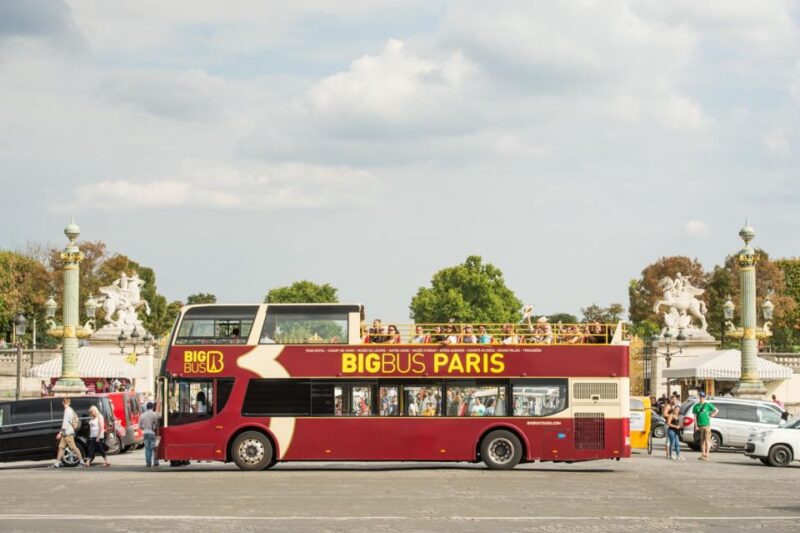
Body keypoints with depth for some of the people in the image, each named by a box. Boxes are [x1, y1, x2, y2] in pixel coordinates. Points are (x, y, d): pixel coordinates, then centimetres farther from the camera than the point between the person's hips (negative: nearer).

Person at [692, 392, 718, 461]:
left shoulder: (708, 405, 1)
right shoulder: (696, 406, 7)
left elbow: (717, 410, 9)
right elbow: (695, 416, 7)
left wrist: (712, 415, -1)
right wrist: (696, 425, 0)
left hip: (707, 425, -3)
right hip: (700, 426, 3)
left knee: (707, 440, -6)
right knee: (702, 440, 8)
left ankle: (707, 455, -5)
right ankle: (703, 454, 15)